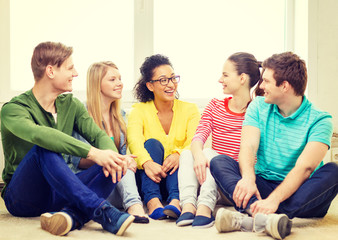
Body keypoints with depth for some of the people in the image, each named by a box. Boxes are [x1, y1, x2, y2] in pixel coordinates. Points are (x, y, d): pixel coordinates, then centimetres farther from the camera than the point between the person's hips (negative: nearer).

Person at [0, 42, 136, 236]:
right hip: (21, 197, -5)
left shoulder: (71, 105, 9)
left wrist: (111, 155, -27)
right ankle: (102, 212, -42)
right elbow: (38, 134, -34)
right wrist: (92, 152, -43)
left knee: (117, 166, -16)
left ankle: (72, 214, -41)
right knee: (44, 148, -34)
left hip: (57, 194, 6)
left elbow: (98, 134, -3)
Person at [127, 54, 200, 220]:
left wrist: (179, 154, -37)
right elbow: (134, 139, -20)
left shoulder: (190, 109, 5)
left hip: (179, 175, 1)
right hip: (148, 181, -1)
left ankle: (176, 201, -51)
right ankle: (153, 201, -46)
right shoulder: (139, 110, 1)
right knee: (152, 143, -26)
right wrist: (146, 162, -42)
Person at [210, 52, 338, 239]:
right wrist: (248, 178, -32)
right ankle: (265, 217, -46)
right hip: (263, 186, 3)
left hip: (300, 192, -3)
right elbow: (248, 147, -9)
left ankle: (248, 220, -47)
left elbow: (304, 168, -23)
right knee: (219, 161, -16)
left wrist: (274, 200, -39)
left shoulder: (319, 120, -8)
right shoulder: (259, 106, 6)